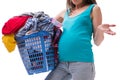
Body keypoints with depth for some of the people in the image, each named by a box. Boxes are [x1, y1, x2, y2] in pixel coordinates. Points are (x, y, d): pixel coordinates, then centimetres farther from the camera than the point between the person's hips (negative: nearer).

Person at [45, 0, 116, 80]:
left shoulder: (93, 9, 7)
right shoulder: (65, 12, 19)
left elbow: (97, 42, 4)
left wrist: (100, 30, -17)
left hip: (82, 61, -5)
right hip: (62, 62, 5)